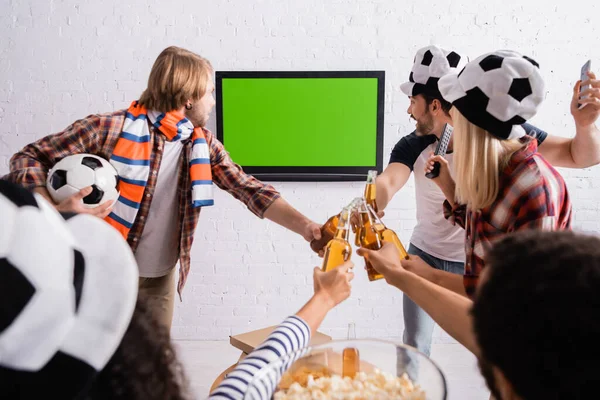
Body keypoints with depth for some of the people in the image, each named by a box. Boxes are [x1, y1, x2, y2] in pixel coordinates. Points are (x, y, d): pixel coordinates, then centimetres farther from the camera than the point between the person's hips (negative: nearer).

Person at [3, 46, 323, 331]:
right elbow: (29, 159, -11)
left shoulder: (204, 146, -2)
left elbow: (249, 189, -5)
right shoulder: (110, 129, -18)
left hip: (161, 278, 5)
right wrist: (55, 209, -31)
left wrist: (304, 226, -18)